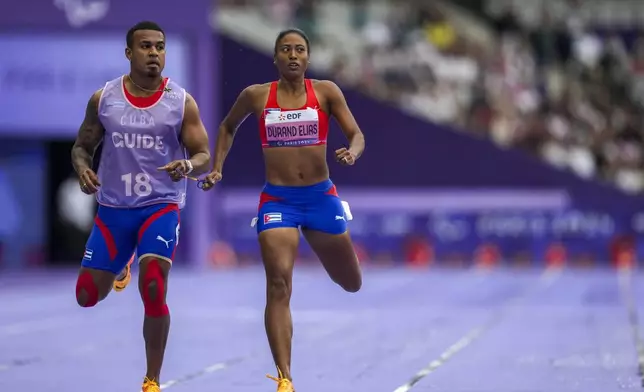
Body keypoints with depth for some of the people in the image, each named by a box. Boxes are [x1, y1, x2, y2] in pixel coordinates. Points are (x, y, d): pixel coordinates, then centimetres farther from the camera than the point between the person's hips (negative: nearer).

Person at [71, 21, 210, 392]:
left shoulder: (182, 102, -6)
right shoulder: (103, 99, -1)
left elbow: (204, 156, -4)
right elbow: (83, 145, 10)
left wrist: (188, 166, -27)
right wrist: (83, 168, -13)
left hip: (161, 206, -3)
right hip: (113, 207, 3)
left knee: (153, 291, -22)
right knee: (87, 297, 6)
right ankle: (120, 268, 45)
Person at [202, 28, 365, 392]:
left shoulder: (326, 91, -2)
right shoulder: (256, 96, 1)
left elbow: (357, 135, -4)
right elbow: (229, 127, 20)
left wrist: (352, 153, -27)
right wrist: (217, 168, 9)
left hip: (321, 196, 1)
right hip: (277, 200, -1)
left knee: (352, 284, 15)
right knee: (279, 285, -17)